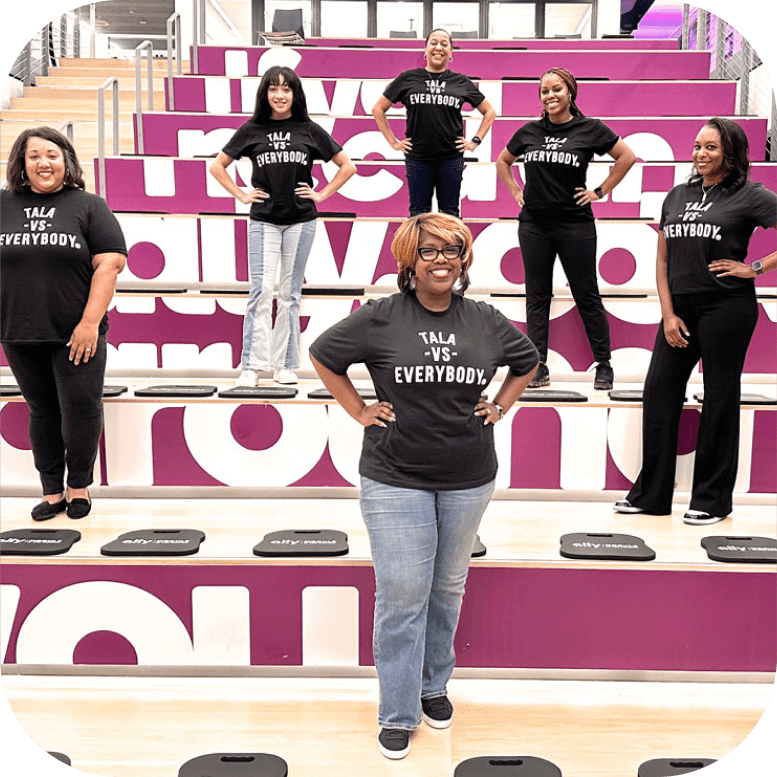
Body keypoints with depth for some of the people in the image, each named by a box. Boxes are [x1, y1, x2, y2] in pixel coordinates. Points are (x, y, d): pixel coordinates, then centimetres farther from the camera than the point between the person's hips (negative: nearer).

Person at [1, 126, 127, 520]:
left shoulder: (89, 206, 1)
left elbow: (109, 265, -6)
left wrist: (90, 322, -13)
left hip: (76, 335, -3)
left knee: (81, 410, -1)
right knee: (42, 411, 11)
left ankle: (79, 485, 20)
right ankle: (52, 491, 22)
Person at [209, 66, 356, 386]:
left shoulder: (309, 130, 6)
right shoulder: (252, 130, 6)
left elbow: (347, 166, 12)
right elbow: (217, 166, 14)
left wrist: (322, 194, 4)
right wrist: (241, 195, 4)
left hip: (300, 221, 1)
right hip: (263, 220, 0)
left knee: (290, 293, 5)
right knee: (261, 290, -9)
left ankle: (284, 365, 12)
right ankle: (252, 366, -5)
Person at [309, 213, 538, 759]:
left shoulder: (486, 322, 3)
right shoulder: (380, 318, -6)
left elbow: (527, 361, 20)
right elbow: (323, 355, 5)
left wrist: (499, 407, 8)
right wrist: (359, 411, -1)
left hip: (468, 479, 3)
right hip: (395, 479, -3)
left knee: (449, 586, 16)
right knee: (402, 595, -1)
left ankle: (434, 684, 38)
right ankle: (398, 714, 15)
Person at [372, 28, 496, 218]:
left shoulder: (461, 82, 7)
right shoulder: (408, 79, 5)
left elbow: (489, 112, 16)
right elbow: (378, 109, 10)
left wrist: (475, 141, 6)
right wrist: (393, 142, 4)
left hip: (451, 158, 0)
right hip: (417, 158, 0)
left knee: (450, 213, 4)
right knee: (418, 212, 3)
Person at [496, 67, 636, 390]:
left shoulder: (590, 129, -1)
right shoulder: (529, 131, 7)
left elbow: (627, 157, 6)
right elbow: (502, 162, 23)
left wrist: (600, 191, 1)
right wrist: (516, 192, 10)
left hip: (575, 224, -3)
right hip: (533, 224, 3)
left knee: (586, 295, 3)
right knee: (537, 296, 5)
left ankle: (604, 365, 13)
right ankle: (538, 366, 11)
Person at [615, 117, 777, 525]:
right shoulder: (676, 196, 13)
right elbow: (662, 262, 11)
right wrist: (668, 315, 2)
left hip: (727, 306, -5)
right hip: (680, 308, 5)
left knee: (719, 398, 2)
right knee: (659, 391, 3)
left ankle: (712, 499, 14)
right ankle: (650, 494, 14)